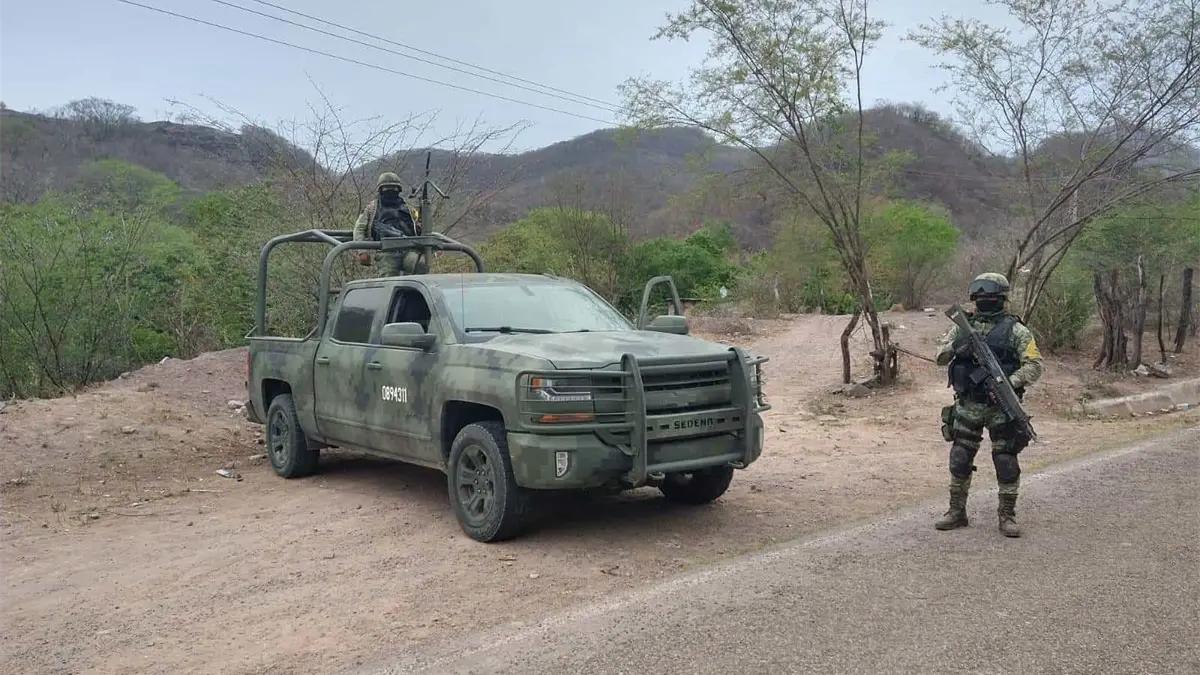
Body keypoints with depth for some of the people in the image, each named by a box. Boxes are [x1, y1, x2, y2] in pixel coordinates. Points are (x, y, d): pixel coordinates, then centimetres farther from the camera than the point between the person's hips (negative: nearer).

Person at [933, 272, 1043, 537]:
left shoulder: (1015, 329, -3)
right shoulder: (963, 326, 8)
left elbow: (1035, 365, -8)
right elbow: (941, 356, 4)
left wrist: (1011, 381, -24)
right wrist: (957, 347, -17)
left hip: (1001, 406, -3)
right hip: (967, 405, 3)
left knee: (1006, 462, 2)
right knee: (960, 459, 6)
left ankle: (1007, 515, 15)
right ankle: (957, 512, 18)